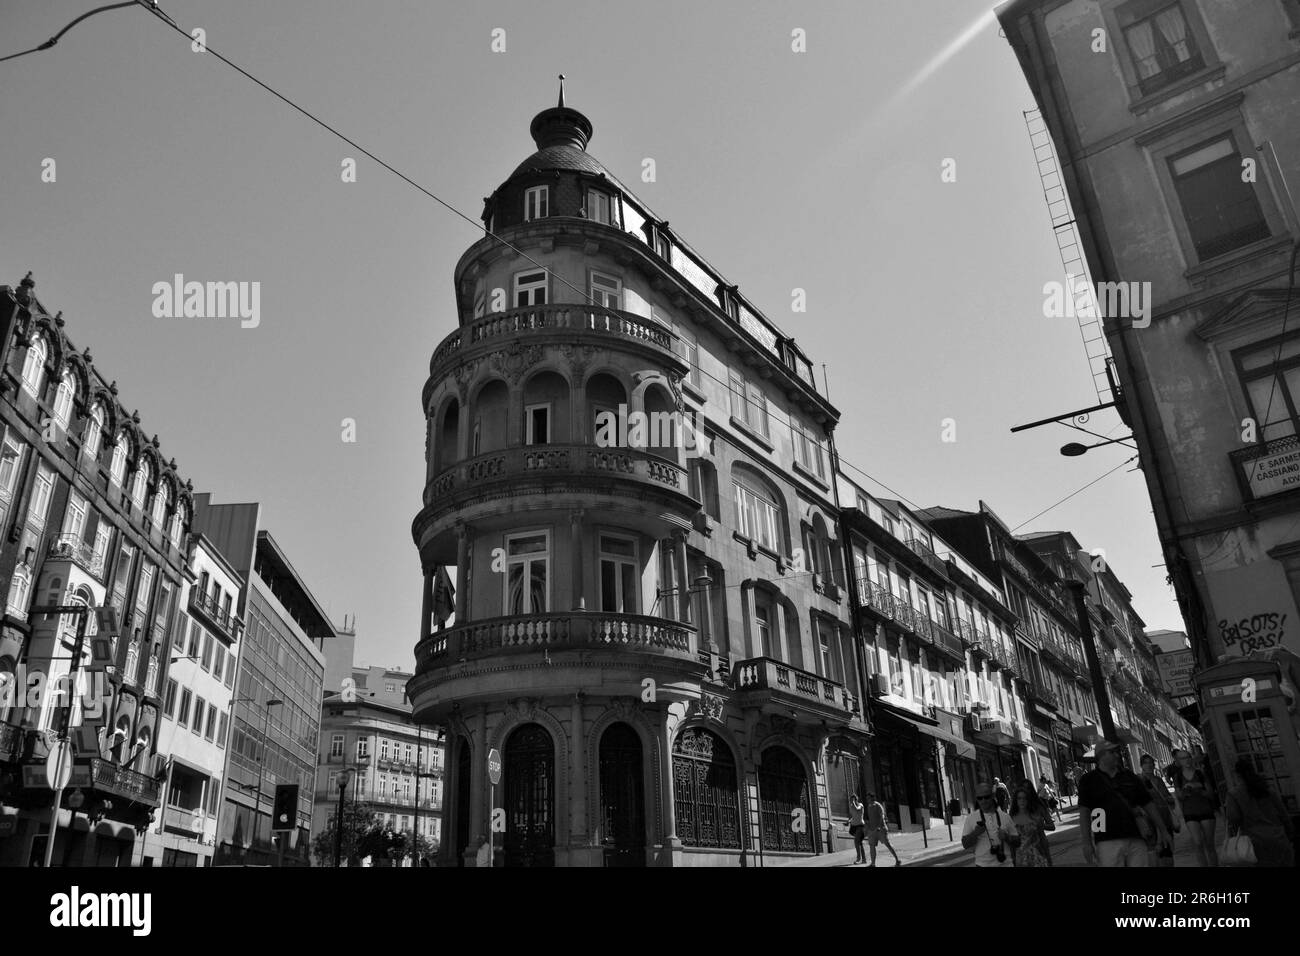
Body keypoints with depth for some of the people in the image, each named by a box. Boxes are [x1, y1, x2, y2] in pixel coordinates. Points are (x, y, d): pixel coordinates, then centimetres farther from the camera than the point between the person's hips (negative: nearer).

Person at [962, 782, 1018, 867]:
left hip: (1006, 863, 2)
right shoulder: (971, 818, 2)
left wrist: (1006, 837, -10)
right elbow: (965, 844, -2)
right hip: (983, 864, -2)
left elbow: (1017, 842, 10)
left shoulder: (1005, 817, 7)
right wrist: (975, 833, -19)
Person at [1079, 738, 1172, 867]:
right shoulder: (1089, 779, 4)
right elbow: (1084, 812, 0)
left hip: (1136, 839, 4)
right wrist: (1087, 843, -7)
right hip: (1108, 842, -4)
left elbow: (1148, 804, 21)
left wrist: (1163, 831, 18)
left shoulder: (1129, 776, 17)